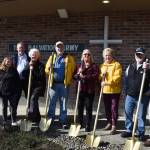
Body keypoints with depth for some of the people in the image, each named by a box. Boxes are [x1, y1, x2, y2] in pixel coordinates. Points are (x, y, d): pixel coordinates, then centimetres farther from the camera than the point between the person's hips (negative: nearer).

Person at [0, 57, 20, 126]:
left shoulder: (14, 70, 1)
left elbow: (17, 81, 3)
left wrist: (17, 90, -3)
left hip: (12, 92, 0)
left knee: (13, 106, 1)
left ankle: (13, 121, 9)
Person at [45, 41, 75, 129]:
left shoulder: (69, 58, 7)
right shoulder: (52, 57, 14)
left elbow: (73, 70, 3)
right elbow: (46, 69, 11)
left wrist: (70, 80, -8)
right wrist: (48, 68, -11)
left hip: (64, 84, -1)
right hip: (54, 84, 1)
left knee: (64, 104, 6)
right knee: (52, 103, 4)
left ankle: (63, 121, 13)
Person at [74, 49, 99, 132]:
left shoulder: (94, 66, 3)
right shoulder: (79, 66, 15)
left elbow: (95, 76, -12)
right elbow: (75, 76, 11)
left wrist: (84, 77, -16)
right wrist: (79, 74, -11)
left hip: (90, 90, -3)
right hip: (80, 90, 4)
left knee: (89, 108, -1)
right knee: (80, 107, 8)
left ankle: (88, 126, 6)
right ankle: (80, 123, 22)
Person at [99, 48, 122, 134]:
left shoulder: (117, 65, -6)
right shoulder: (102, 65, 13)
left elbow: (117, 77, -16)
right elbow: (100, 77, 18)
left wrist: (108, 82, -27)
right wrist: (102, 75, -5)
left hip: (115, 90, -6)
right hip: (105, 90, 6)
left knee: (114, 108, -3)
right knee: (107, 108, 13)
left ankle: (114, 126, 3)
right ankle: (109, 123, 28)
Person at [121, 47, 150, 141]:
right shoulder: (130, 67, 10)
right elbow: (126, 79, 17)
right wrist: (127, 91, 13)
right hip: (130, 95, 4)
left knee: (141, 116, 4)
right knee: (128, 114, 10)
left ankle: (141, 133, 16)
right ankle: (129, 130, 24)